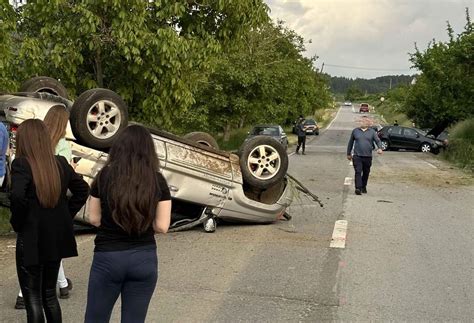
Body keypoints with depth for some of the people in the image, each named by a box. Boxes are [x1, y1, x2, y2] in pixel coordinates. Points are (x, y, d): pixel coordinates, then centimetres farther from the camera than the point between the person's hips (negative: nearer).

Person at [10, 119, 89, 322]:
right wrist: (65, 215, 10)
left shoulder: (21, 164, -14)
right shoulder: (60, 163, 4)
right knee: (49, 294, 19)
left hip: (31, 239, -6)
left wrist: (17, 223, -12)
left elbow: (17, 197, -28)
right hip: (57, 238, 6)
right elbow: (82, 190, 10)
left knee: (33, 298, 4)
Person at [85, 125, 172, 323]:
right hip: (145, 258, 1)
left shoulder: (105, 176, -6)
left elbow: (94, 219, 0)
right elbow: (162, 226, -5)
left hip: (108, 257, -1)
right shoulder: (158, 181, -5)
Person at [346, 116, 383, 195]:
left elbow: (378, 141, 1)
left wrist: (379, 148, -20)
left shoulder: (372, 132, 7)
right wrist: (349, 153, 18)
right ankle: (358, 188, -18)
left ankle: (363, 187, 28)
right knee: (358, 172, -13)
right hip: (357, 156, -1)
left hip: (368, 156, 1)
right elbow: (350, 143, 16)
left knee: (366, 173, 11)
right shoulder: (355, 131, 8)